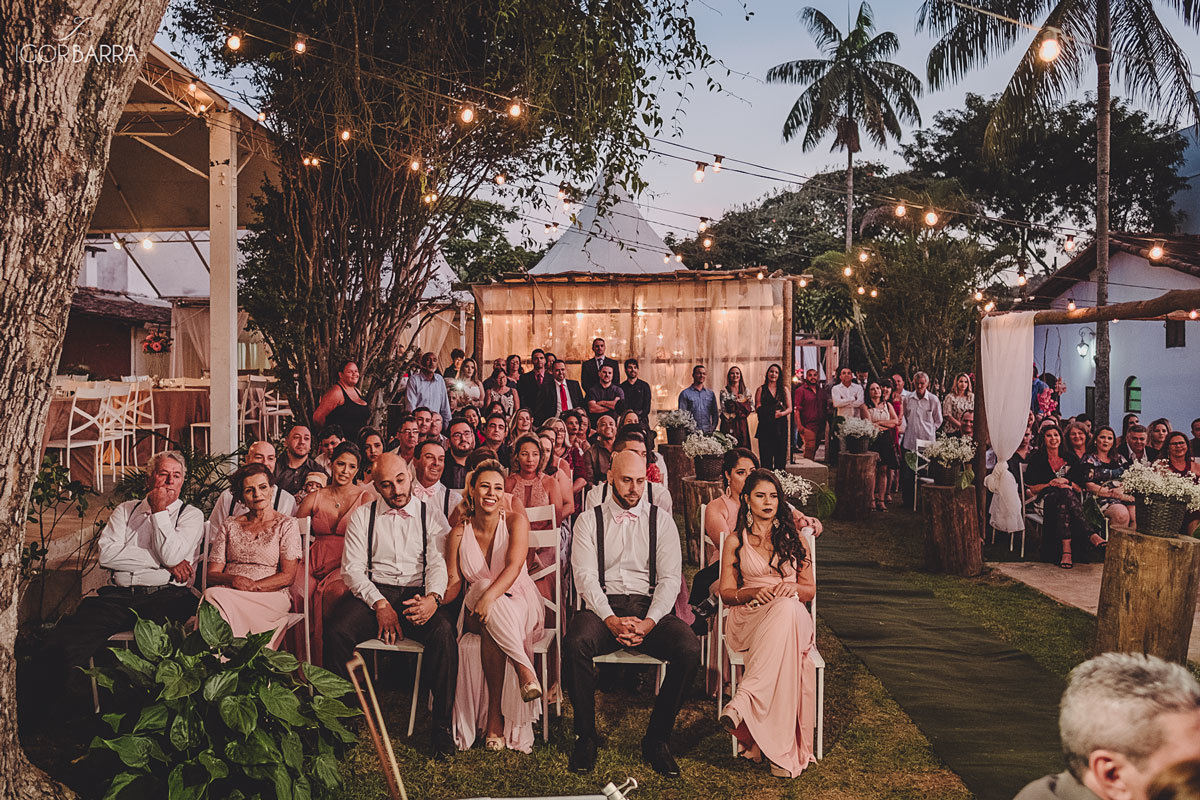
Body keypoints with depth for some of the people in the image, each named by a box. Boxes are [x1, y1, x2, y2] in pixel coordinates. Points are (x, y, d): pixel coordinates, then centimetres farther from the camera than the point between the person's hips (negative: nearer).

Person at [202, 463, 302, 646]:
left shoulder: (287, 525, 11)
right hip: (227, 593, 3)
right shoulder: (230, 526, 20)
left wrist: (252, 586, -14)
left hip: (271, 597, -3)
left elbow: (288, 576, 0)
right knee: (212, 594, -34)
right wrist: (234, 580, -13)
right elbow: (212, 574, 11)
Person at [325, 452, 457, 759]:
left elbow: (439, 563, 1)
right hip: (371, 592, 1)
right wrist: (380, 605, -12)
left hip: (416, 594, -1)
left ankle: (443, 726, -20)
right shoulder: (362, 516, 13)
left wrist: (433, 597, -22)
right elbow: (353, 568, 4)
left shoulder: (431, 516, 12)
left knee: (444, 633, -32)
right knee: (337, 633, -30)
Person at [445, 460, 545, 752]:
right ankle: (524, 670, -31)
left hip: (518, 603, -1)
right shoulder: (459, 533, 3)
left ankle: (495, 715, -28)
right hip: (476, 608, 1)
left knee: (491, 634, -36)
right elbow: (454, 582, -1)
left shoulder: (516, 522, -5)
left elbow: (514, 566, -22)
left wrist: (488, 597, -41)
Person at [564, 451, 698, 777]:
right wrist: (612, 620, -18)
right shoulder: (589, 521, 9)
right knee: (574, 642, -33)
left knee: (689, 648, -29)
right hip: (602, 606, -1)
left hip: (649, 607, 1)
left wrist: (648, 622, -14)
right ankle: (586, 735, -12)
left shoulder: (660, 521, 12)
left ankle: (657, 738, -10)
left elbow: (670, 578, 3)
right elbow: (585, 577, -2)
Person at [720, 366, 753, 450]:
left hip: (742, 424, 3)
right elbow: (723, 410, -6)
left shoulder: (746, 391, 10)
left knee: (743, 447, -1)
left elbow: (751, 407, 5)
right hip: (728, 424, -3)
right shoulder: (724, 391, 2)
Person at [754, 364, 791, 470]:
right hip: (765, 426, -2)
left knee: (780, 457, -2)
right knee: (766, 458, -6)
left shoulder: (784, 390, 14)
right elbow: (757, 408, 0)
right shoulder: (761, 390, 9)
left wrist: (782, 413, -11)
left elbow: (790, 408, 10)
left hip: (781, 426, 2)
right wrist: (772, 412, -13)